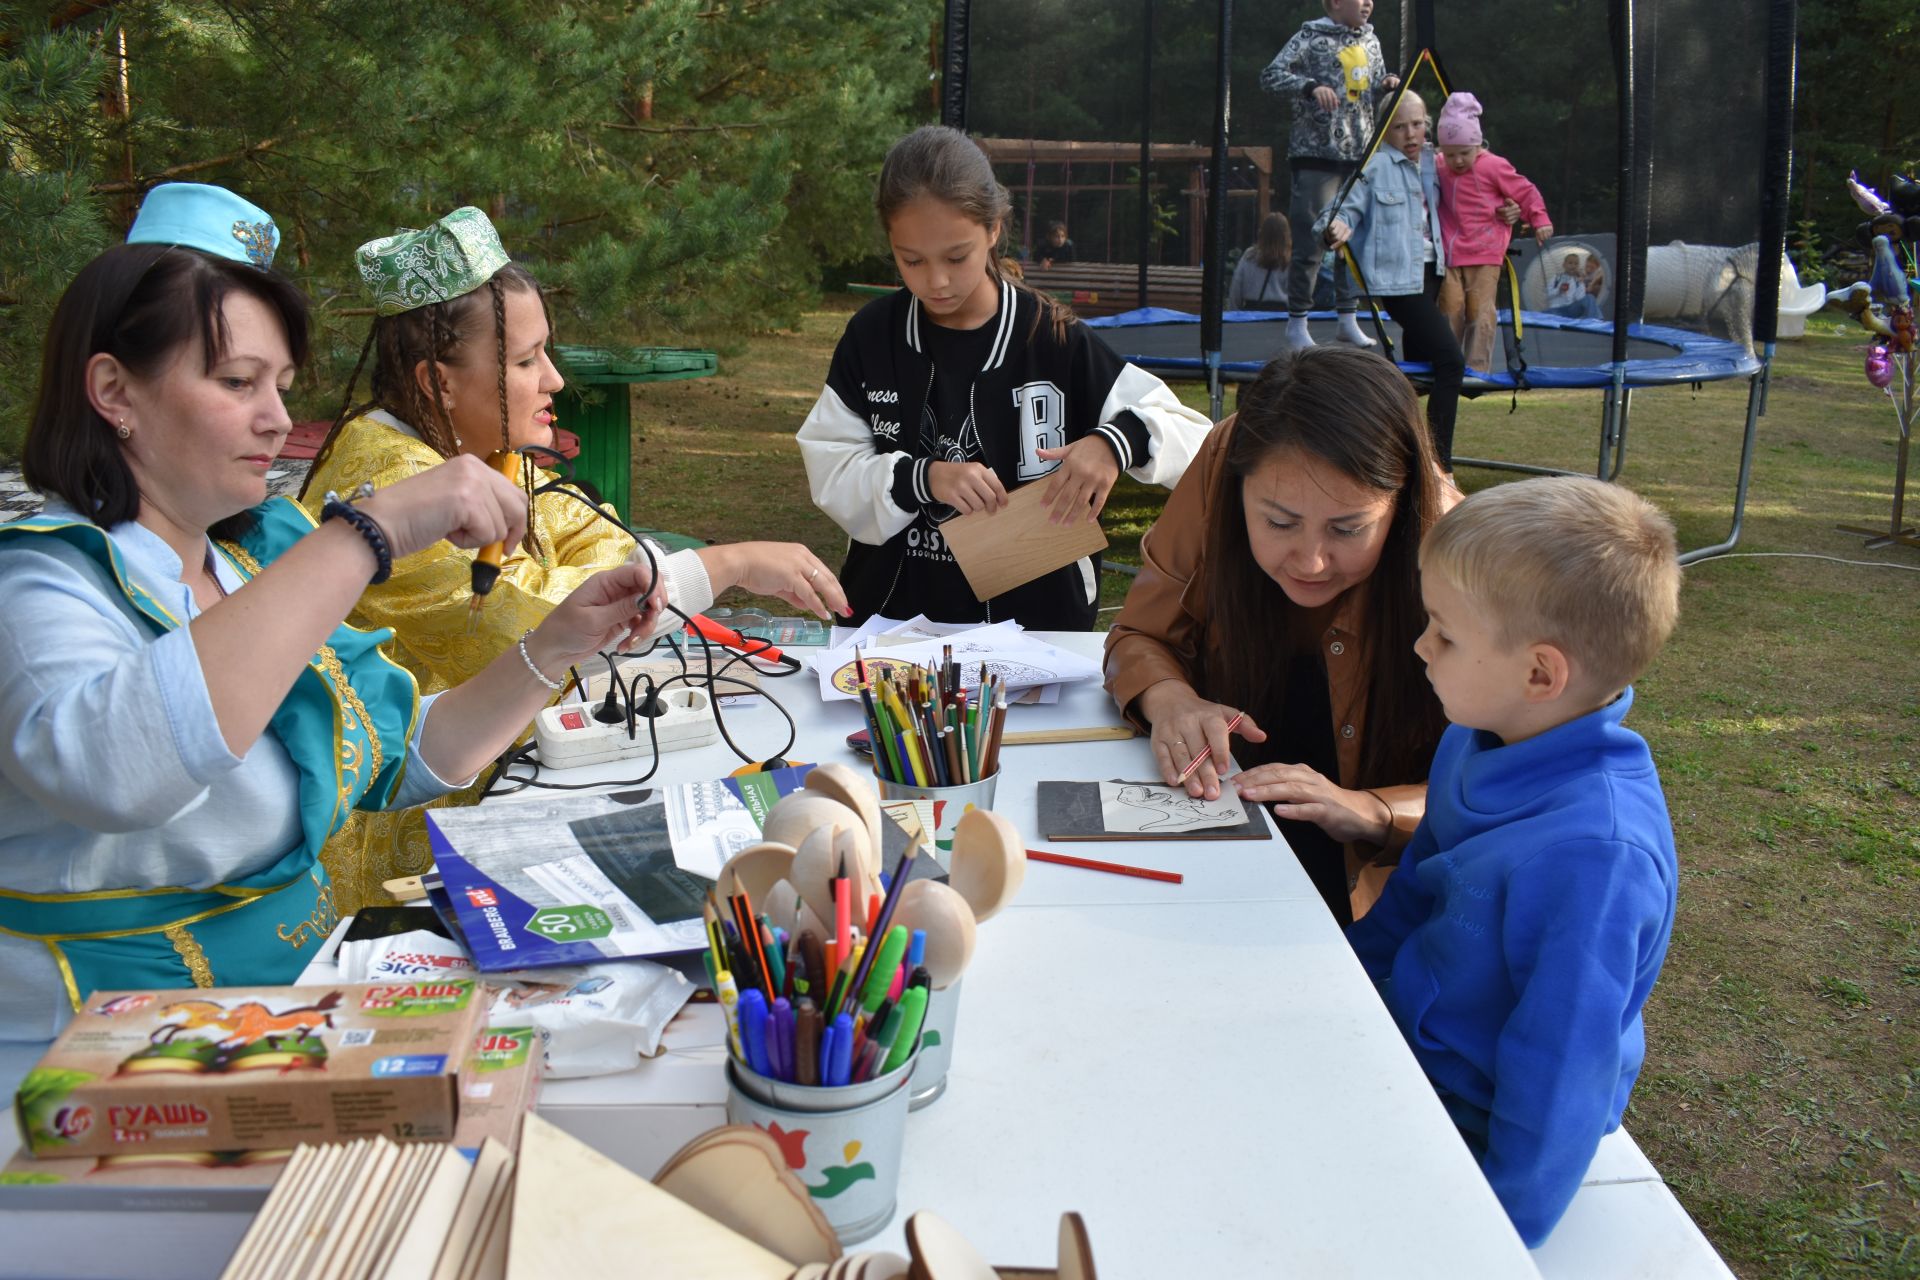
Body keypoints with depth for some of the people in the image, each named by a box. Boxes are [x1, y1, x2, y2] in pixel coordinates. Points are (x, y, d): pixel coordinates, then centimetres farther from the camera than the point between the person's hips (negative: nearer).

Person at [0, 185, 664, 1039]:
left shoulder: (265, 545, 8)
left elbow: (402, 762, 16)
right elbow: (106, 767, -37)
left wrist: (556, 647, 1)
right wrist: (373, 531, -34)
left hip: (303, 983, 7)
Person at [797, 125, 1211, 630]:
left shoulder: (1053, 339, -4)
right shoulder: (872, 335, 3)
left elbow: (1192, 434, -4)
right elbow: (830, 469, 0)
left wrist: (1117, 441, -23)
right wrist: (922, 478, -16)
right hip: (889, 610, 1)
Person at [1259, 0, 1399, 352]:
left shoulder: (1370, 40, 14)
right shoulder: (1311, 37, -5)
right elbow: (1271, 76, -13)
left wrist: (1387, 85, 1)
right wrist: (1312, 87, -28)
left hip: (1360, 155, 6)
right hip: (1317, 155, -6)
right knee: (1310, 243, -5)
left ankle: (1348, 320, 17)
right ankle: (1297, 324, 4)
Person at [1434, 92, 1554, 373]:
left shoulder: (1494, 167, -6)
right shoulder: (1439, 168, 7)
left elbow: (1525, 192, 3)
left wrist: (1540, 221, 3)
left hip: (1484, 257, -4)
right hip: (1449, 255, 4)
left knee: (1481, 314, -5)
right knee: (1450, 311, 3)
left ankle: (1478, 368, -1)